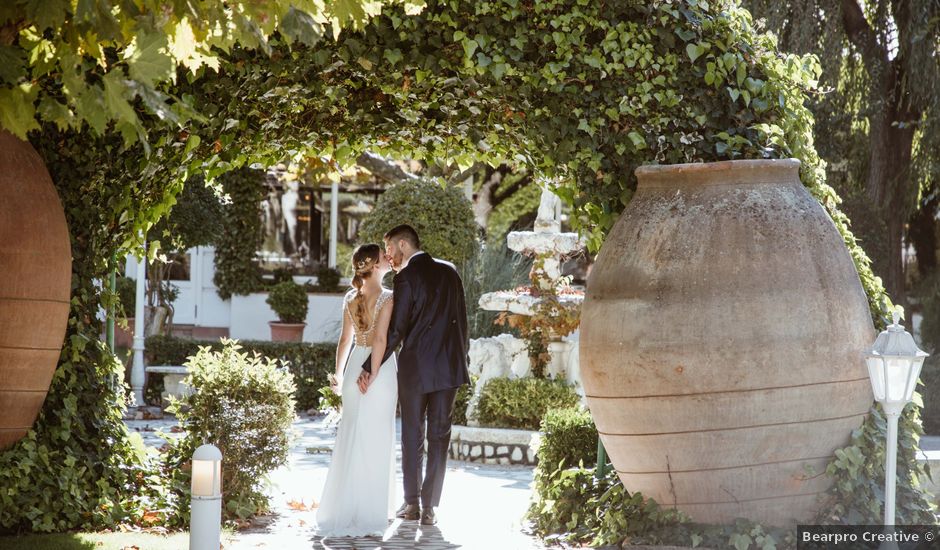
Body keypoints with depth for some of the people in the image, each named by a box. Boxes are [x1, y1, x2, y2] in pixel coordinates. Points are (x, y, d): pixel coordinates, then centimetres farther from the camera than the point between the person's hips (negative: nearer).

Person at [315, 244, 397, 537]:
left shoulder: (351, 298, 7)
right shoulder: (387, 298, -12)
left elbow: (346, 339, 12)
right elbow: (380, 339, -20)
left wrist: (339, 373, 21)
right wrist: (373, 376, -16)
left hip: (355, 365, 6)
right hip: (379, 367, -6)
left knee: (351, 436, 12)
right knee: (375, 439, 0)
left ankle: (344, 507, 16)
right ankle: (370, 510, 2)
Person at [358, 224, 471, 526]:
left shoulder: (406, 277, -11)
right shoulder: (449, 271, 7)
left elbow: (395, 331, -15)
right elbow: (462, 320, 11)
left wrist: (371, 368, -12)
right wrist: (462, 357, 20)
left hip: (415, 366, -4)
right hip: (448, 365, 4)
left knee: (412, 435, 9)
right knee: (439, 436, 5)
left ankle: (412, 503, 14)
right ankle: (429, 507, 4)